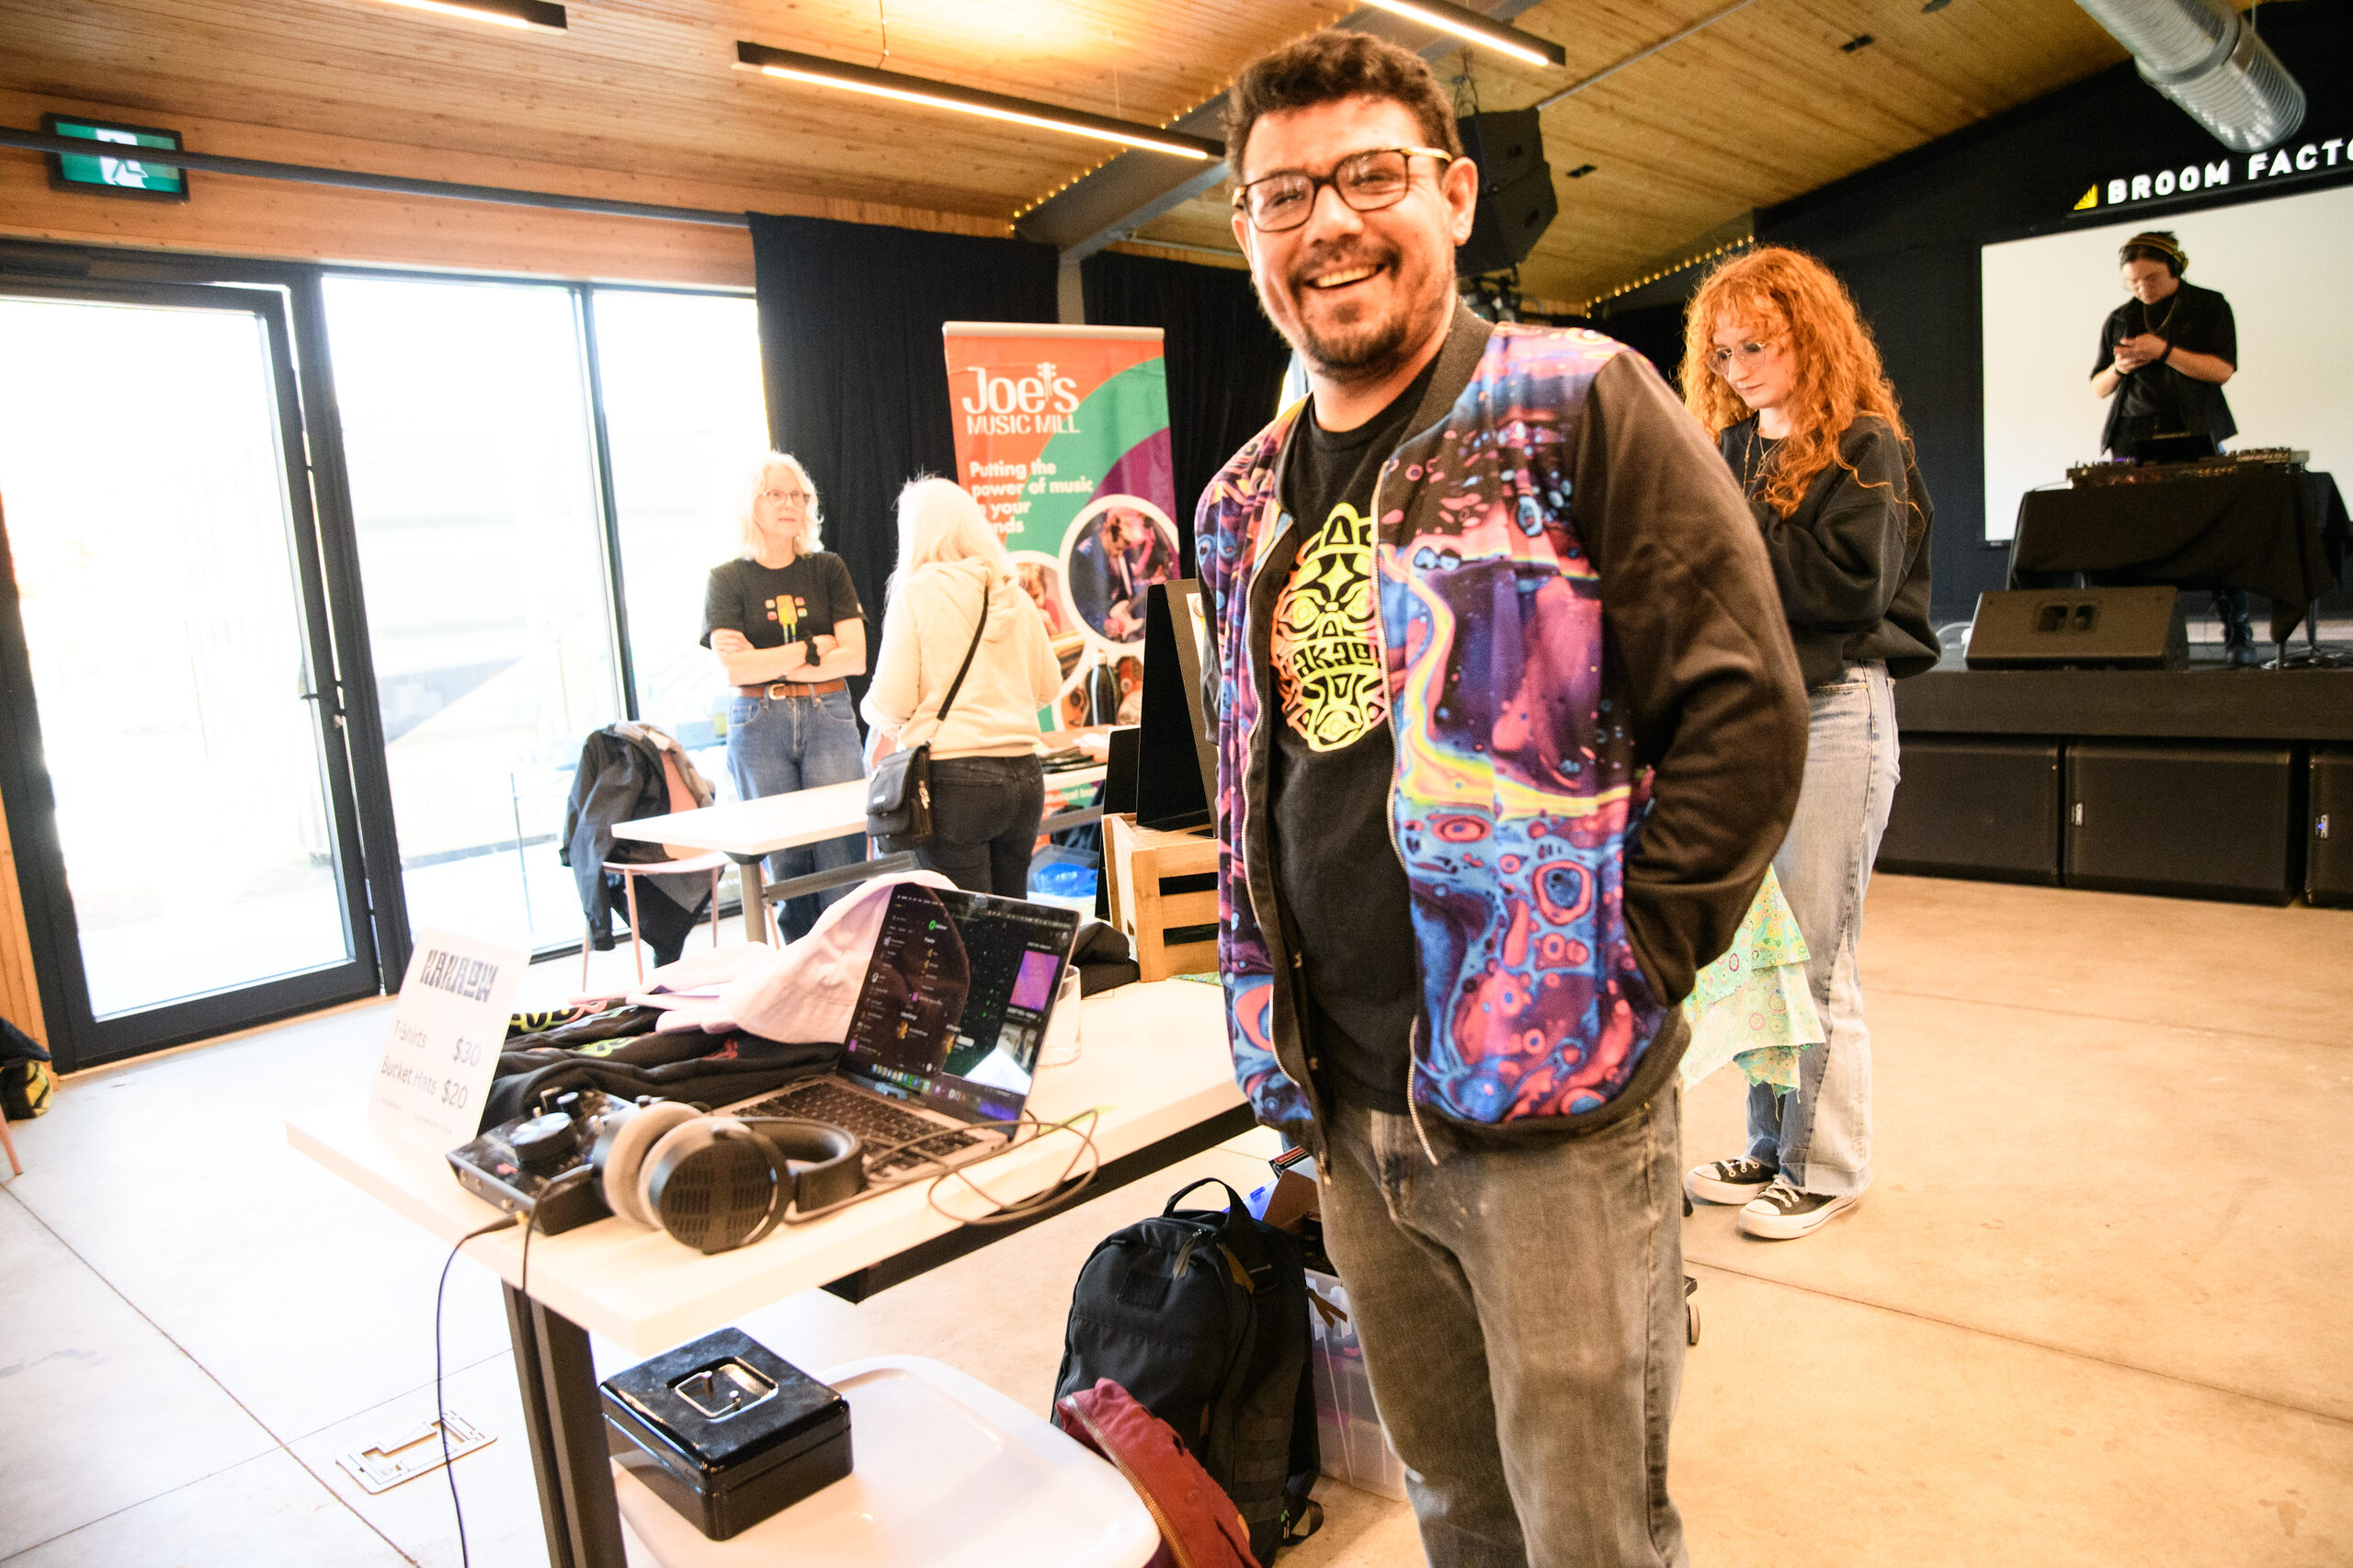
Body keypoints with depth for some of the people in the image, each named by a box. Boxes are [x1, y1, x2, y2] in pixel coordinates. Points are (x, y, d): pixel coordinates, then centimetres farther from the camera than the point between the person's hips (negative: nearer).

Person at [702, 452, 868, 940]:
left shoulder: (828, 570, 10)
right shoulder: (727, 579, 6)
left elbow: (854, 658, -1)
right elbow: (736, 669, -7)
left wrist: (767, 662, -6)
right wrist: (814, 648, -4)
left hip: (828, 719, 1)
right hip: (759, 726, -1)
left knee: (843, 861, -6)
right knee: (785, 868, -1)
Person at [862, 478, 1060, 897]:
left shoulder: (916, 592, -5)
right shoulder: (1014, 595, 8)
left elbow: (891, 702, -9)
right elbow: (1048, 686, 16)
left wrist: (874, 712, 12)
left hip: (954, 779, -5)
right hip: (1024, 776, 5)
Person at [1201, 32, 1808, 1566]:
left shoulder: (1584, 408, -8)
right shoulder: (1247, 500, 9)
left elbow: (1745, 712, -12)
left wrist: (1618, 975, -13)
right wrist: (1273, 1004, 10)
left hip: (1554, 1106, -5)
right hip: (1341, 1111, 6)